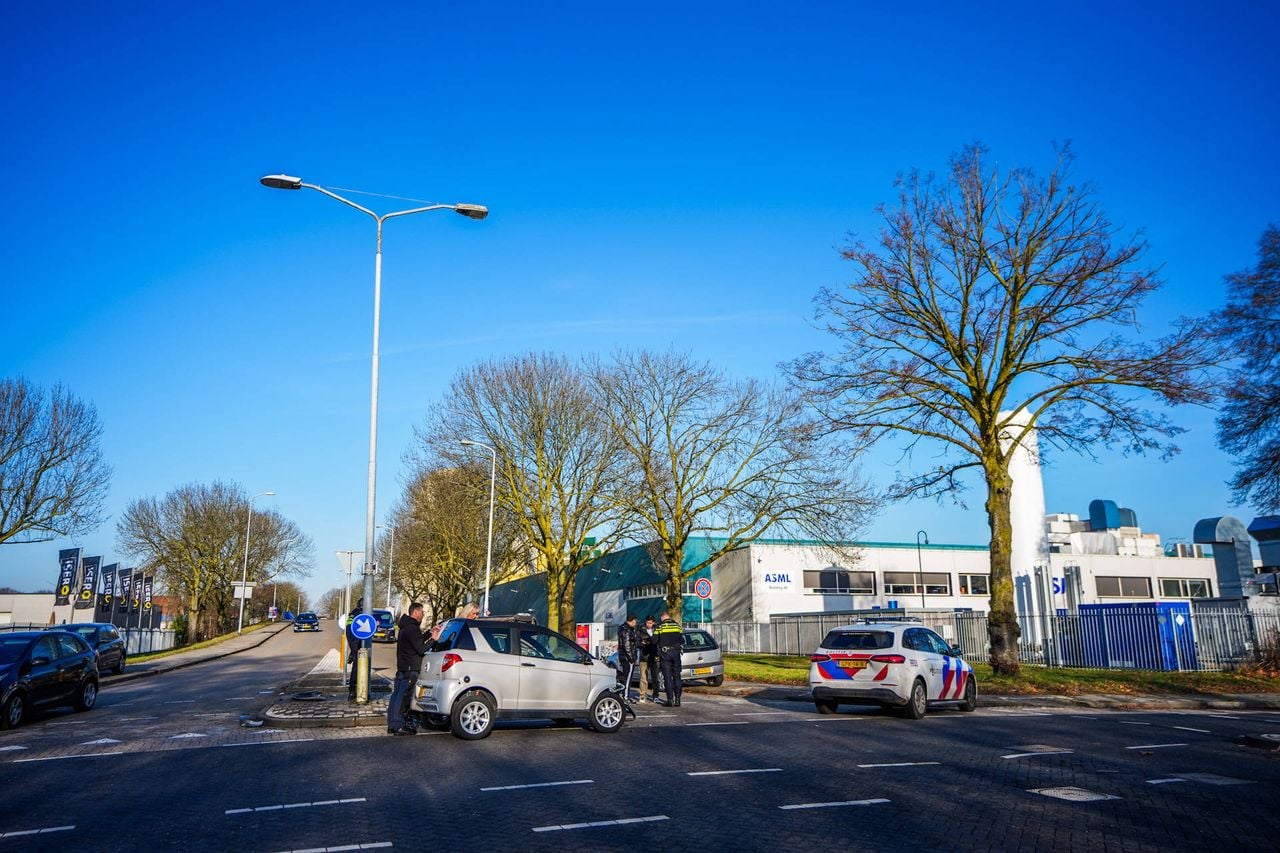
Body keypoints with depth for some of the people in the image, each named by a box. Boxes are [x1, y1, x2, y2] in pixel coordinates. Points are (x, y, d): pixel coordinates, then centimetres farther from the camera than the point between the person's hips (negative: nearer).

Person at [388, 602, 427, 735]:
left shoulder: (405, 627, 18)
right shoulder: (412, 628, -17)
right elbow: (421, 649, -19)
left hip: (401, 668, 11)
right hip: (409, 670, -11)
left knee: (396, 697, 12)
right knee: (402, 698, -6)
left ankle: (392, 725, 18)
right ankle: (398, 726, -3)